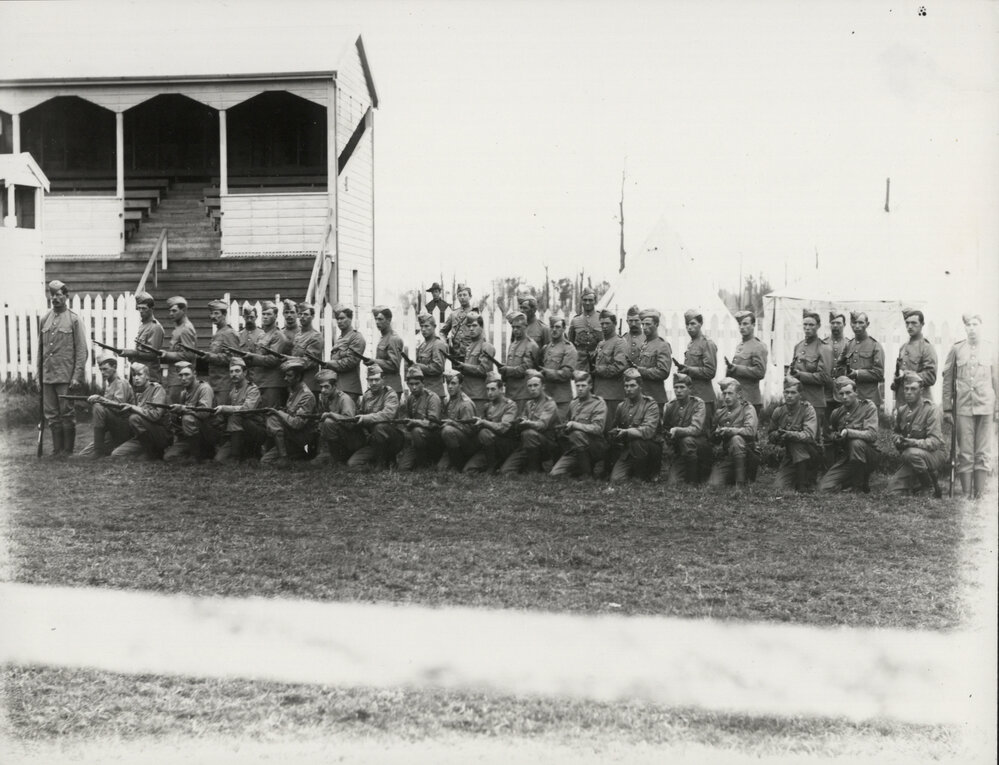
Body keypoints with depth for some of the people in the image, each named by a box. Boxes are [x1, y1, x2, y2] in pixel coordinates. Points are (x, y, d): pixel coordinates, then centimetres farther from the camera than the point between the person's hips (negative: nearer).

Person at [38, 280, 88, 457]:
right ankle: (57, 449, 16)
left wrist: (77, 377, -12)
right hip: (48, 376, 5)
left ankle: (68, 450, 10)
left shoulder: (74, 319, -3)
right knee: (51, 415, 7)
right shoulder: (45, 320, 10)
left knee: (67, 414, 1)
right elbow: (40, 349, 14)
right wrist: (39, 374, 9)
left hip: (66, 377, -5)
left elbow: (82, 351, -6)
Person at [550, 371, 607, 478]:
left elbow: (597, 428, -20)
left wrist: (574, 425, -24)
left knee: (577, 434, -37)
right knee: (555, 474, -16)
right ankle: (580, 469, 13)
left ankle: (587, 474, -20)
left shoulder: (598, 403, -6)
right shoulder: (573, 403, 13)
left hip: (596, 448, -5)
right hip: (574, 449, 5)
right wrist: (564, 428, 5)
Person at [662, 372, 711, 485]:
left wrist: (677, 430, -38)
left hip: (701, 445, -3)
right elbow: (664, 428, 10)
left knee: (687, 440, -38)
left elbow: (696, 429, -24)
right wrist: (668, 433, -13)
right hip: (679, 449, 4)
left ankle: (694, 480, -23)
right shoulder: (670, 406, 4)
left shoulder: (698, 404, -10)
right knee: (674, 482, -17)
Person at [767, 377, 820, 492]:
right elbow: (770, 434, 12)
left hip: (809, 454, -4)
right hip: (789, 455, 4)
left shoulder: (808, 409, -13)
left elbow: (809, 435, -25)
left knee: (797, 443, -36)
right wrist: (777, 435, -12)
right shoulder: (778, 411, 1)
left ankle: (803, 484, -23)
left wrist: (790, 434, -38)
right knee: (779, 487, -14)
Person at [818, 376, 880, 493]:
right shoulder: (837, 413, 6)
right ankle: (854, 480, 14)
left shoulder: (868, 407, -9)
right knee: (824, 487, -15)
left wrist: (848, 432, -29)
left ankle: (860, 485, -18)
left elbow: (872, 435, -22)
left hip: (868, 456, -4)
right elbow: (830, 433, 22)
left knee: (857, 443, -39)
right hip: (844, 458, 4)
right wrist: (835, 436, -2)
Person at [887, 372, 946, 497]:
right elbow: (897, 433, 21)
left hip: (934, 454, -5)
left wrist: (913, 442, -34)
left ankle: (932, 487, -16)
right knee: (893, 489, -11)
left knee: (911, 453, -38)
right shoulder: (901, 410, 5)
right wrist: (898, 440, -3)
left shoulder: (930, 409, -13)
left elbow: (935, 441, -21)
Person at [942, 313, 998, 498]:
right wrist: (947, 408, 3)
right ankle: (966, 494, 6)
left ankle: (980, 494, 7)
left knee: (983, 453, 2)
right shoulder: (956, 349, 4)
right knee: (965, 453, 1)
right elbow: (947, 380, 6)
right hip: (963, 407, -1)